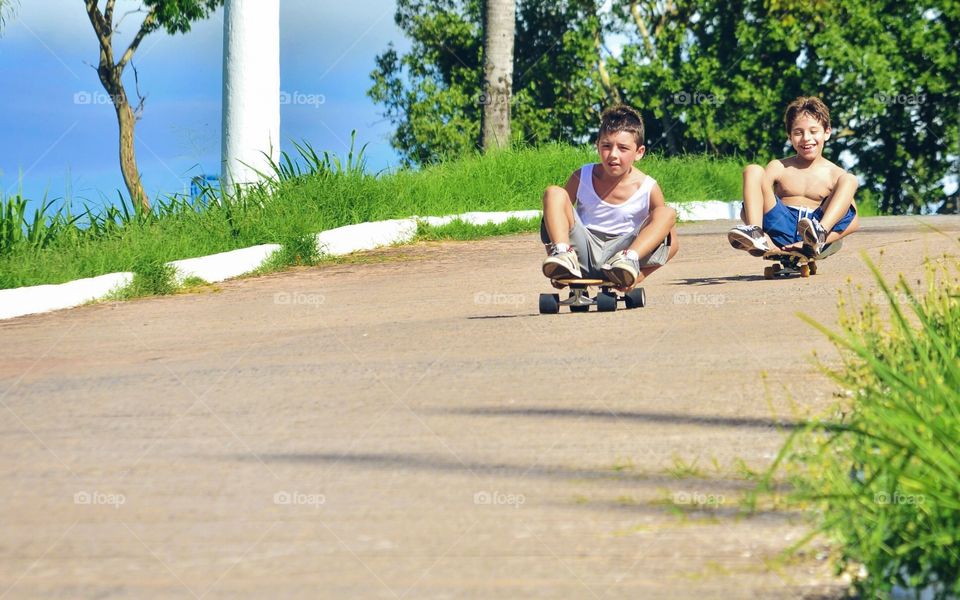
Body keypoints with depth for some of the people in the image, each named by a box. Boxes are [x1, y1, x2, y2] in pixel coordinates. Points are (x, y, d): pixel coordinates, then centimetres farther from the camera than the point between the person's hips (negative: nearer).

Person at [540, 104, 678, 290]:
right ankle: (563, 253, -38)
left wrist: (641, 274, -17)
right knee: (554, 193, -17)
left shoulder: (648, 189, -4)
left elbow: (672, 243, -3)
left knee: (667, 214, -19)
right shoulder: (582, 178, 0)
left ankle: (629, 259, -41)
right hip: (583, 251, 1)